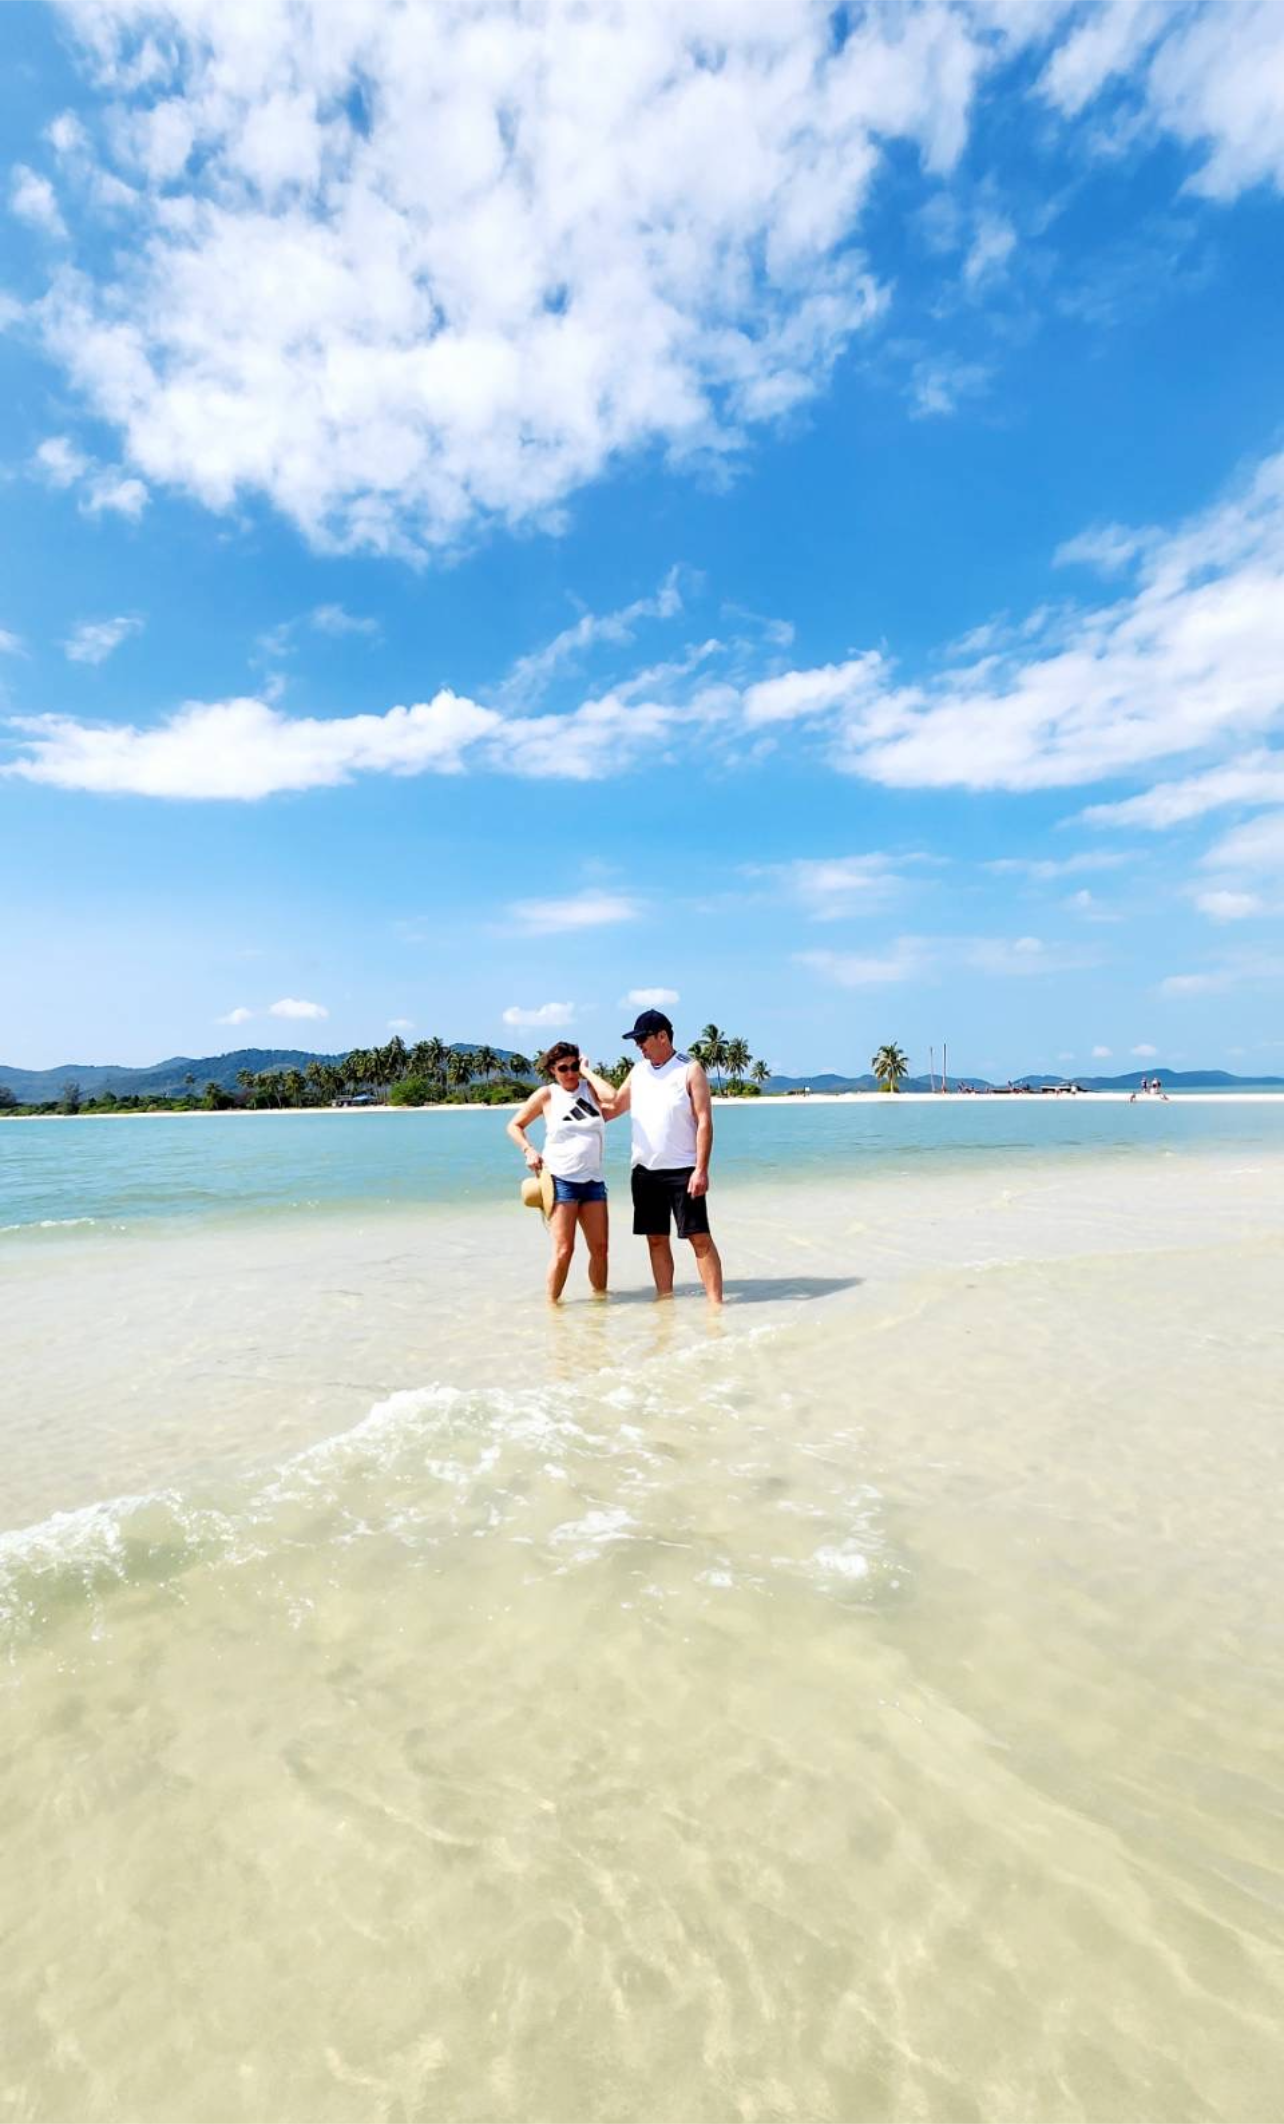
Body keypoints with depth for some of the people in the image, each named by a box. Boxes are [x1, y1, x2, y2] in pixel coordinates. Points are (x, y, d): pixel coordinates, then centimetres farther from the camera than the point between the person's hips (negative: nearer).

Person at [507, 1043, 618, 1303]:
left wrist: (585, 1071, -8)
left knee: (600, 1247, 7)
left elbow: (611, 1097, -19)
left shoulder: (590, 1088, 5)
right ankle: (552, 1303, 5)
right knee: (563, 1249, -8)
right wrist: (528, 1150, -7)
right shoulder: (547, 1094, 1)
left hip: (593, 1180, 3)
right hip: (560, 1180, -3)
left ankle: (600, 1296, 22)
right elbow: (514, 1126, 9)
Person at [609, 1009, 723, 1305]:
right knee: (656, 1239, 9)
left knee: (700, 1237, -4)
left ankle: (715, 1303, -1)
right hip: (645, 1170, 6)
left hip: (682, 1170, -5)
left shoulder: (689, 1070, -5)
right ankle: (664, 1299, 19)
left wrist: (701, 1170, -17)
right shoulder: (638, 1071, 12)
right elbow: (614, 1107, 19)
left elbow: (704, 1121, -11)